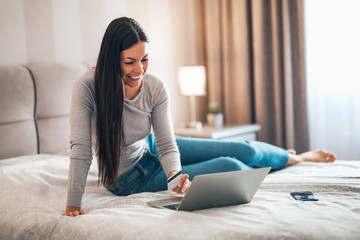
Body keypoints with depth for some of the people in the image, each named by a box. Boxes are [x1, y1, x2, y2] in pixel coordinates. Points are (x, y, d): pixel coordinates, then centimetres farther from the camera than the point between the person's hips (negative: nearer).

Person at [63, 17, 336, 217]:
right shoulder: (88, 87, -30)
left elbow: (166, 145, -18)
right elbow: (81, 149, -31)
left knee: (244, 150, 0)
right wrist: (73, 205, -35)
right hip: (131, 179, -4)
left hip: (149, 149, 4)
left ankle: (295, 156, 34)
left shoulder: (155, 88, -19)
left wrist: (176, 176, -38)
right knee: (230, 167, -13)